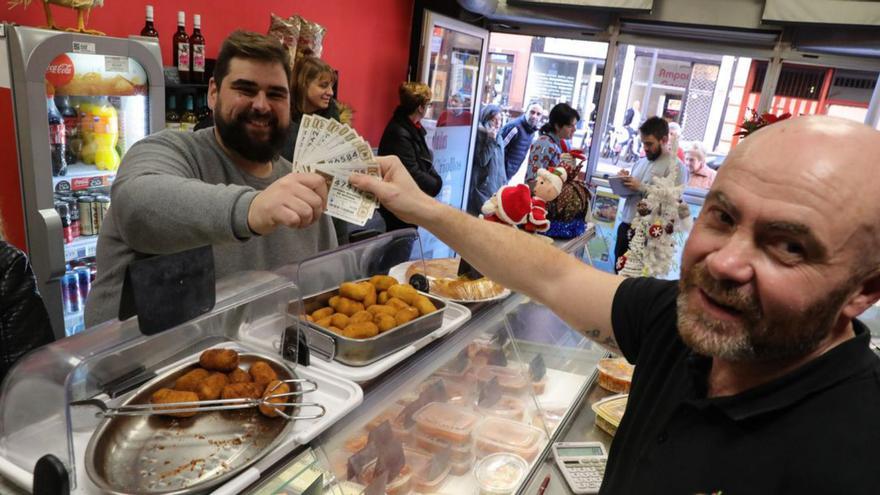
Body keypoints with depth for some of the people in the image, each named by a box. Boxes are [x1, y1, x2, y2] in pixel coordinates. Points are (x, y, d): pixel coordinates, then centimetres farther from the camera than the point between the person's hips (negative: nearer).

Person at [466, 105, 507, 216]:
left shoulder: (499, 137, 13)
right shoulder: (478, 135, -8)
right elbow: (482, 161, -17)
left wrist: (504, 184, 16)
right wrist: (491, 140, -20)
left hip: (495, 186, 6)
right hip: (481, 186, -6)